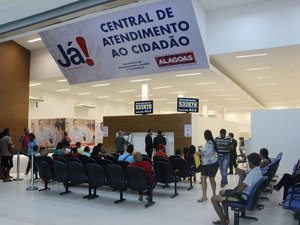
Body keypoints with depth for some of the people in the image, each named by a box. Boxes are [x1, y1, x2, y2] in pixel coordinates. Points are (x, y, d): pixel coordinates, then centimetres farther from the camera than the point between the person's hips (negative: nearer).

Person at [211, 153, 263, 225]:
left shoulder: (253, 173, -28)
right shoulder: (259, 170, 4)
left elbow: (240, 188, -28)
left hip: (242, 197, -11)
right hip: (247, 194, 11)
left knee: (214, 199, -8)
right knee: (222, 192, 26)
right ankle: (226, 218, 26)